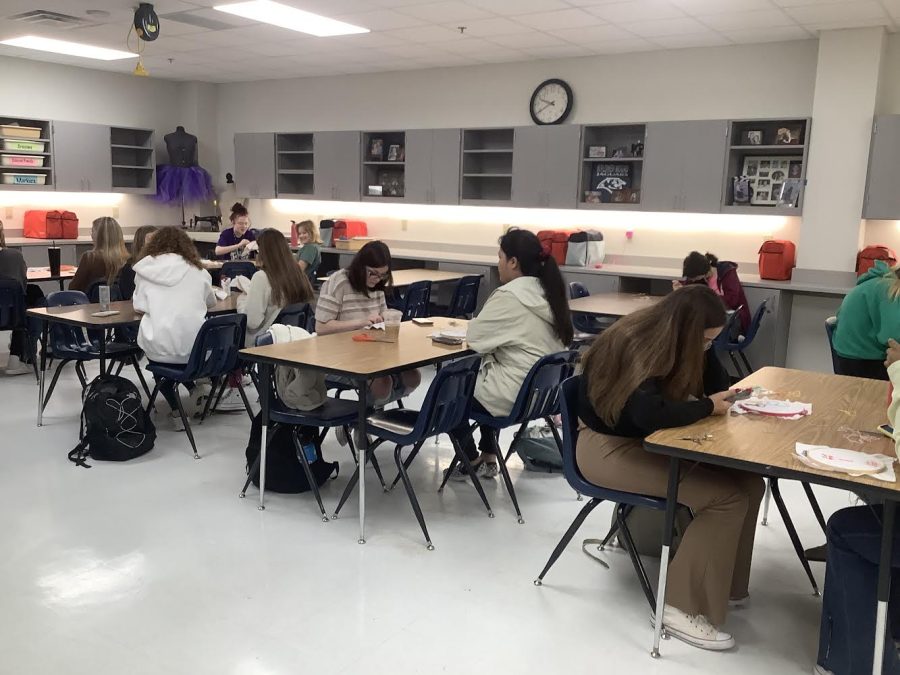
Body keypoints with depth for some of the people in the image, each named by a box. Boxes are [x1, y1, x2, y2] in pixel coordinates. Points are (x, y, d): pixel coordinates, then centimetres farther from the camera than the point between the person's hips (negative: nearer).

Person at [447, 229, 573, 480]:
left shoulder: (508, 296, -19)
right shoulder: (547, 292, 5)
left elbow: (475, 336, -11)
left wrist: (475, 325, 7)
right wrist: (487, 328, 9)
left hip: (514, 396, -8)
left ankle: (472, 460, 26)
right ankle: (488, 458, 32)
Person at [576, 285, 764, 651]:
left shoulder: (681, 339, -2)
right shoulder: (635, 346, -26)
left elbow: (715, 382, 13)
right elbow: (648, 414, -40)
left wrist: (723, 398, -11)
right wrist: (708, 407, -24)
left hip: (649, 440, 8)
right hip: (608, 445, -8)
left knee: (749, 483, -8)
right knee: (726, 497, -21)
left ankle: (725, 583, 9)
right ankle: (683, 607, -13)